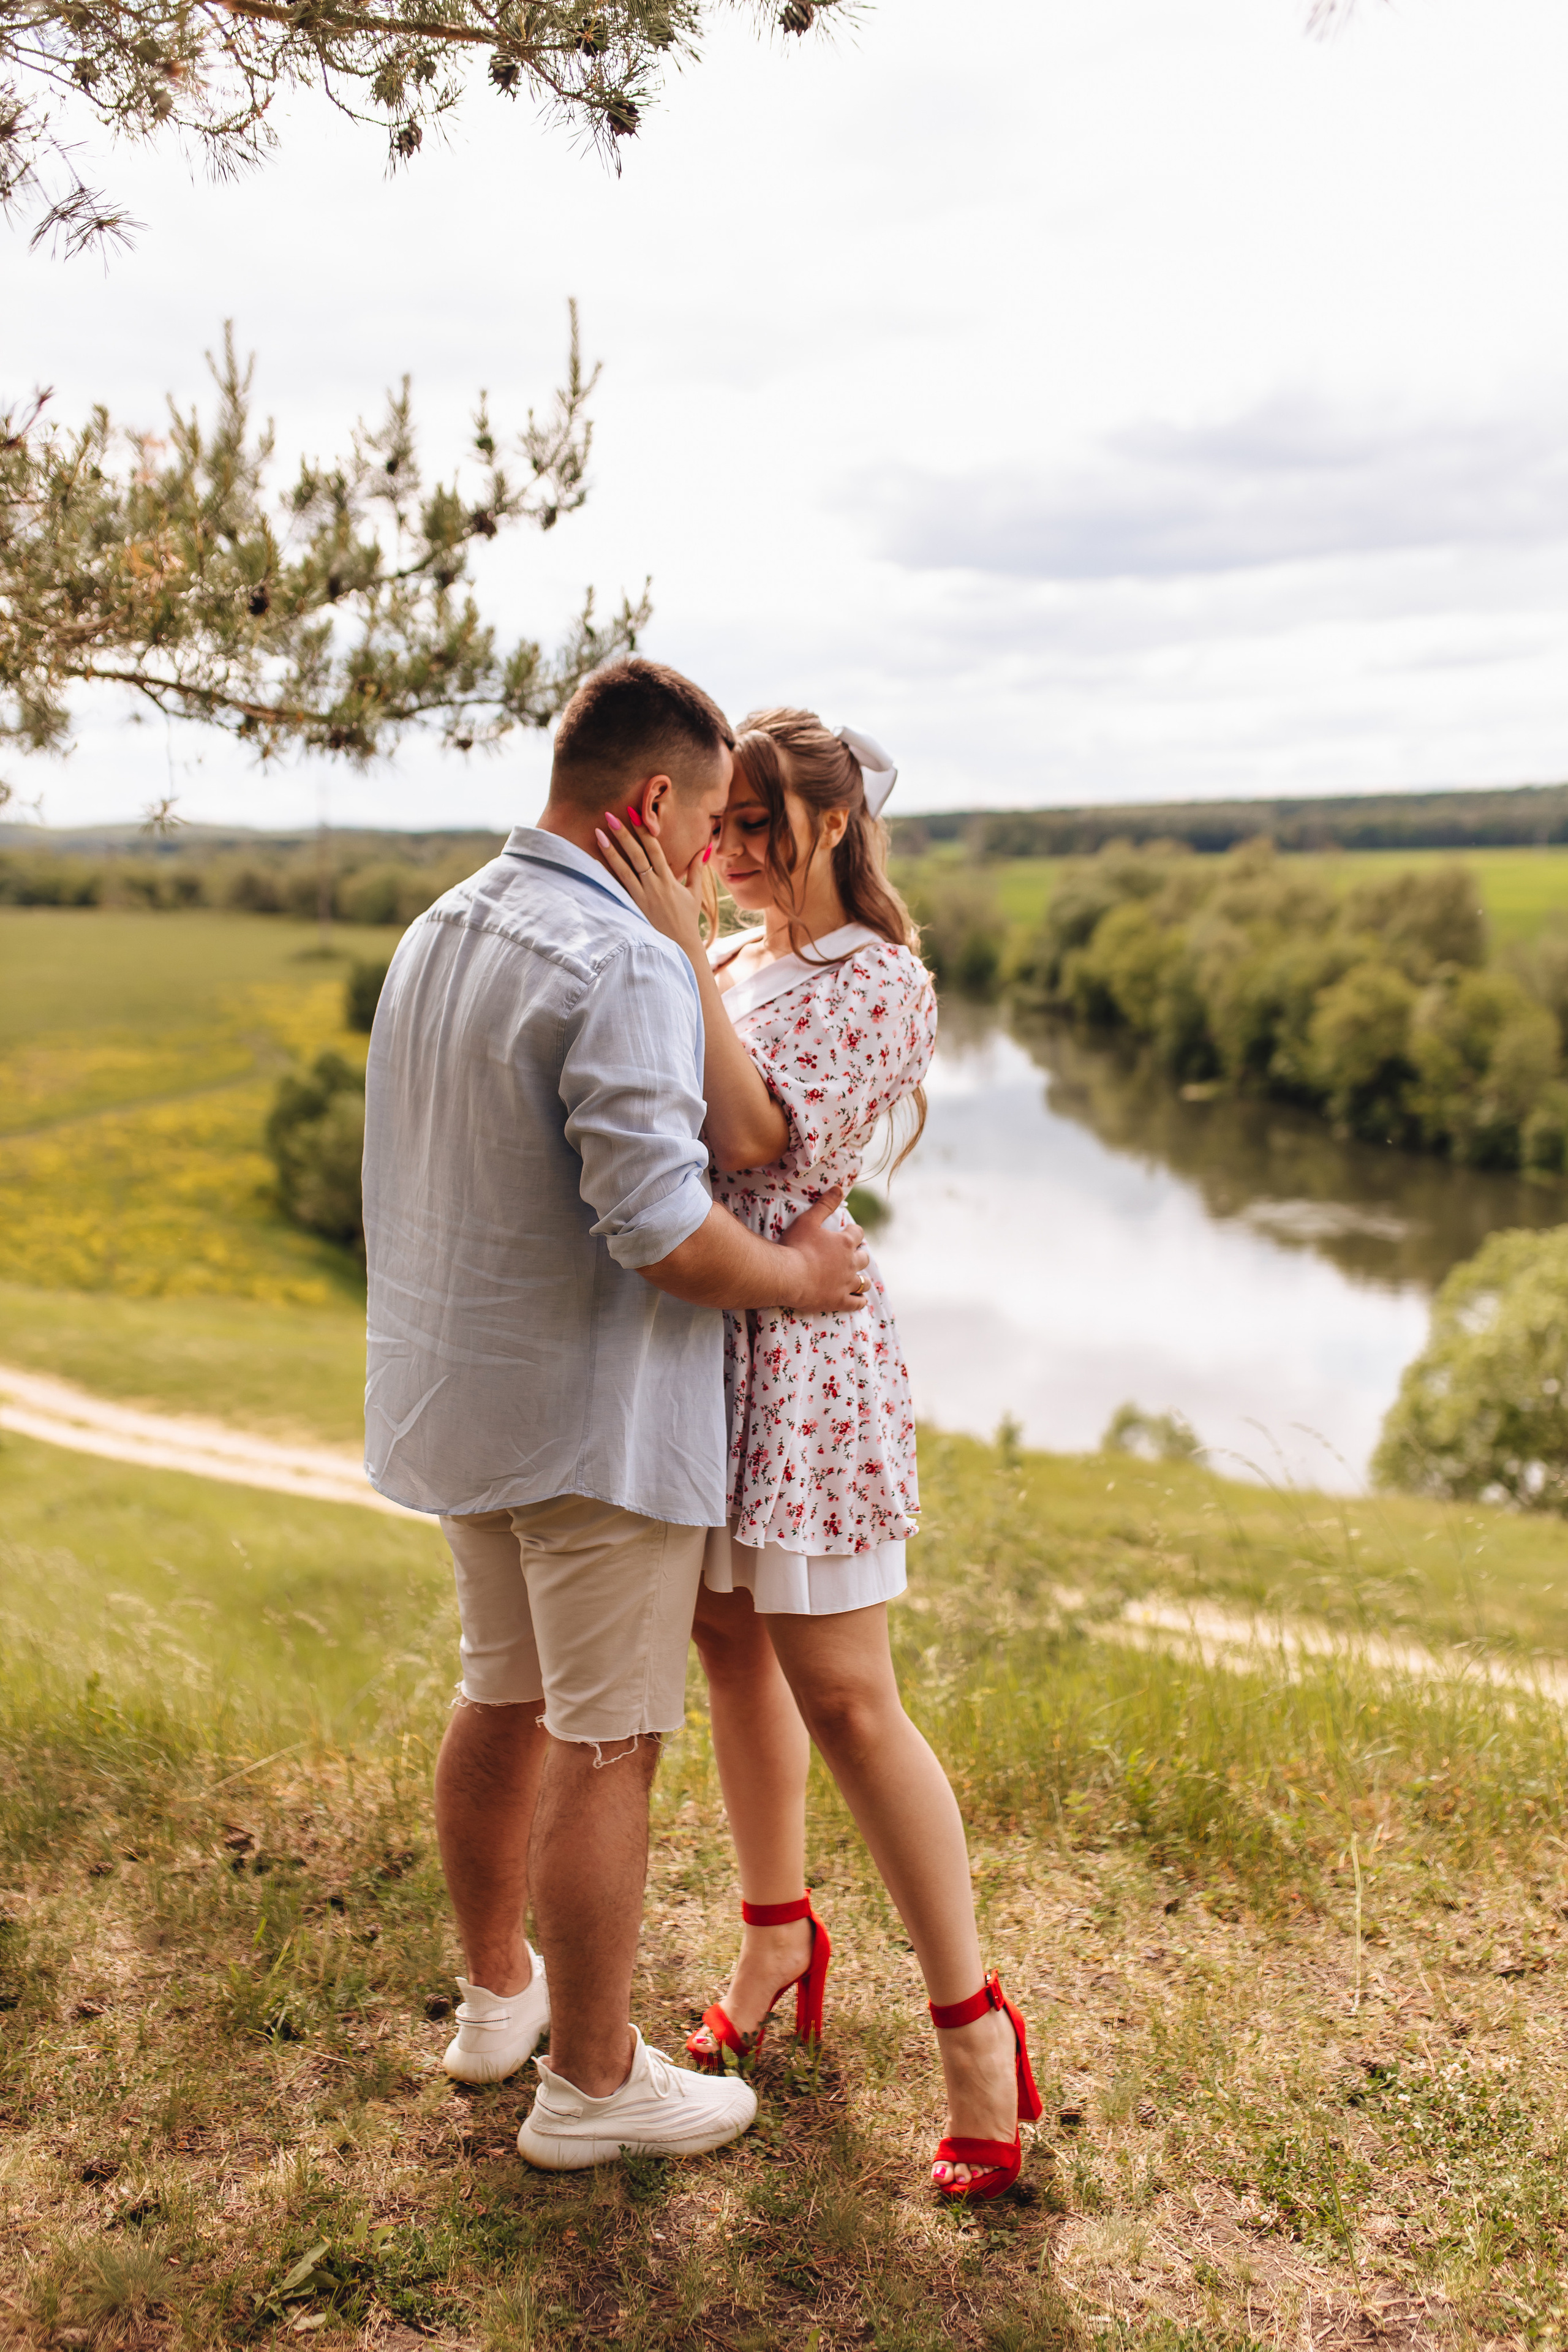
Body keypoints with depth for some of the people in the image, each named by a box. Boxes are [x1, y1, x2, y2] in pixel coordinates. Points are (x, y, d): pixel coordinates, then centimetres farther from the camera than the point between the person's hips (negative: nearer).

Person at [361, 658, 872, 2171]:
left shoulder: (438, 932, 8)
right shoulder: (624, 967, -22)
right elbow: (660, 1230, -28)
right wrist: (799, 1274, -10)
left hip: (462, 1393, 9)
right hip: (594, 1418, -9)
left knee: (502, 1697, 23)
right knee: (605, 1746, 5)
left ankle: (497, 1990, 40)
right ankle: (591, 2080, 21)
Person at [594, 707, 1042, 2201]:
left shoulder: (881, 983, -9)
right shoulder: (730, 957, 12)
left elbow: (756, 1139, -23)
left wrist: (682, 955, -24)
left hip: (796, 1340, -7)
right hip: (693, 1332, 7)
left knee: (840, 1691, -5)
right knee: (731, 1647, 15)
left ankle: (973, 2024, 9)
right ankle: (778, 1932, 35)